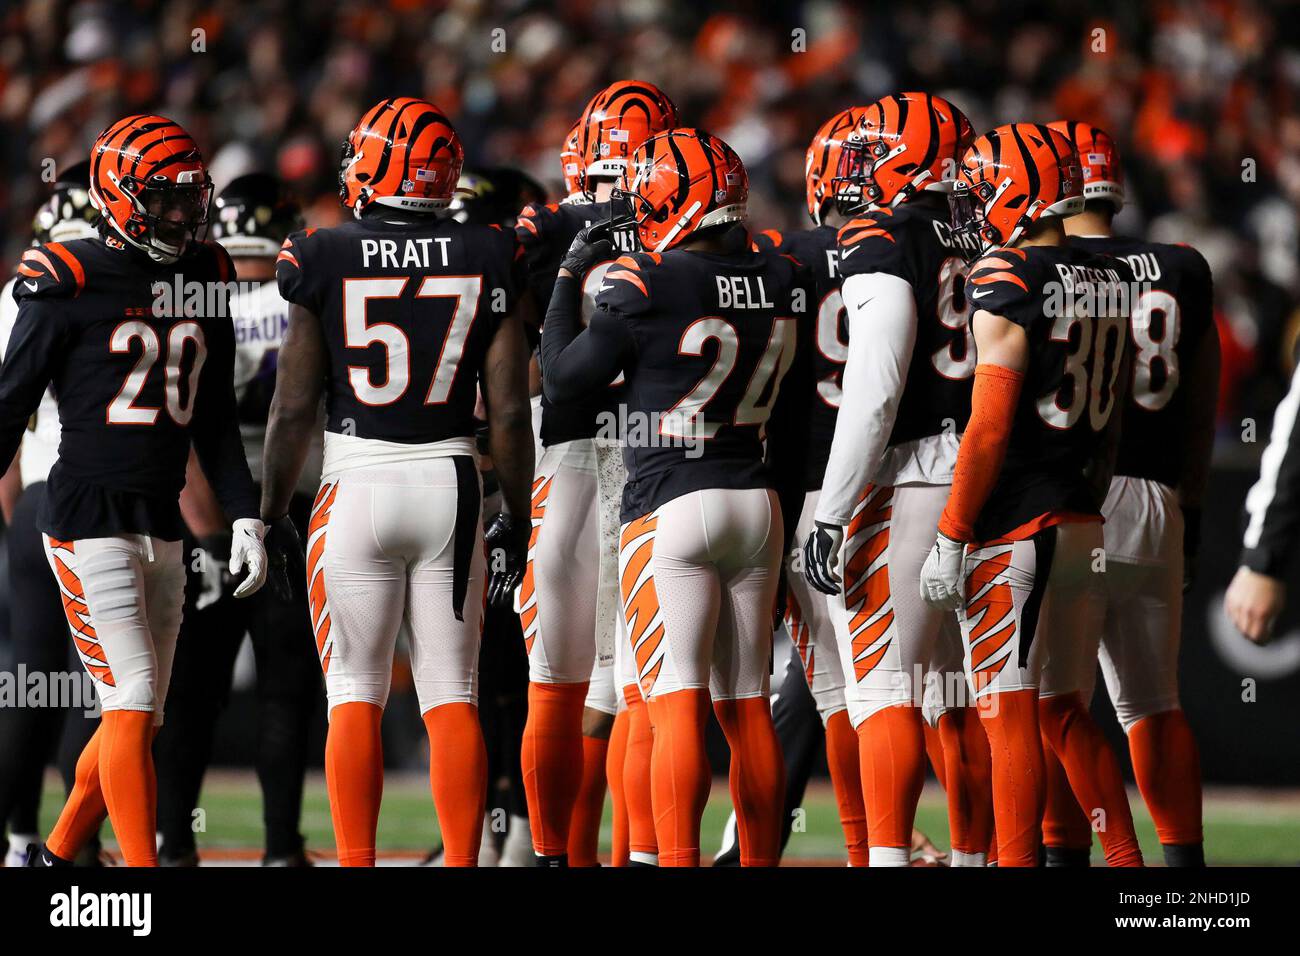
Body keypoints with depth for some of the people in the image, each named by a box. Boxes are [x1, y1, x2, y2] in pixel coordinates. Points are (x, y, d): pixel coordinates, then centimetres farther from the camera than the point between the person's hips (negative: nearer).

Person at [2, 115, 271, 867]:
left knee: (139, 717, 10)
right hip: (89, 520, -7)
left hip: (163, 526, 7)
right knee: (133, 702, -13)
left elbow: (215, 420, 17)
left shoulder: (206, 280, 11)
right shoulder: (72, 283, -8)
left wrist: (245, 516, 9)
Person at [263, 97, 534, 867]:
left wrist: (272, 513, 8)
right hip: (451, 485, 2)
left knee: (355, 695, 4)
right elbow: (509, 409, 1)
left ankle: (357, 864, 1)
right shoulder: (487, 261, 0)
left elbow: (294, 407, -3)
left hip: (357, 486, -2)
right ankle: (463, 862, 2)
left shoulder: (326, 262, -5)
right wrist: (517, 516, 11)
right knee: (453, 696, 5)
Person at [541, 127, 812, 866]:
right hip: (758, 503, 6)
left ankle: (678, 860, -17)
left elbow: (563, 380, -1)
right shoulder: (783, 282, 5)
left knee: (676, 703, -9)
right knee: (746, 706, 11)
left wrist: (570, 277, 9)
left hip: (672, 508, -6)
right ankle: (761, 860, 13)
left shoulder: (646, 284, -14)